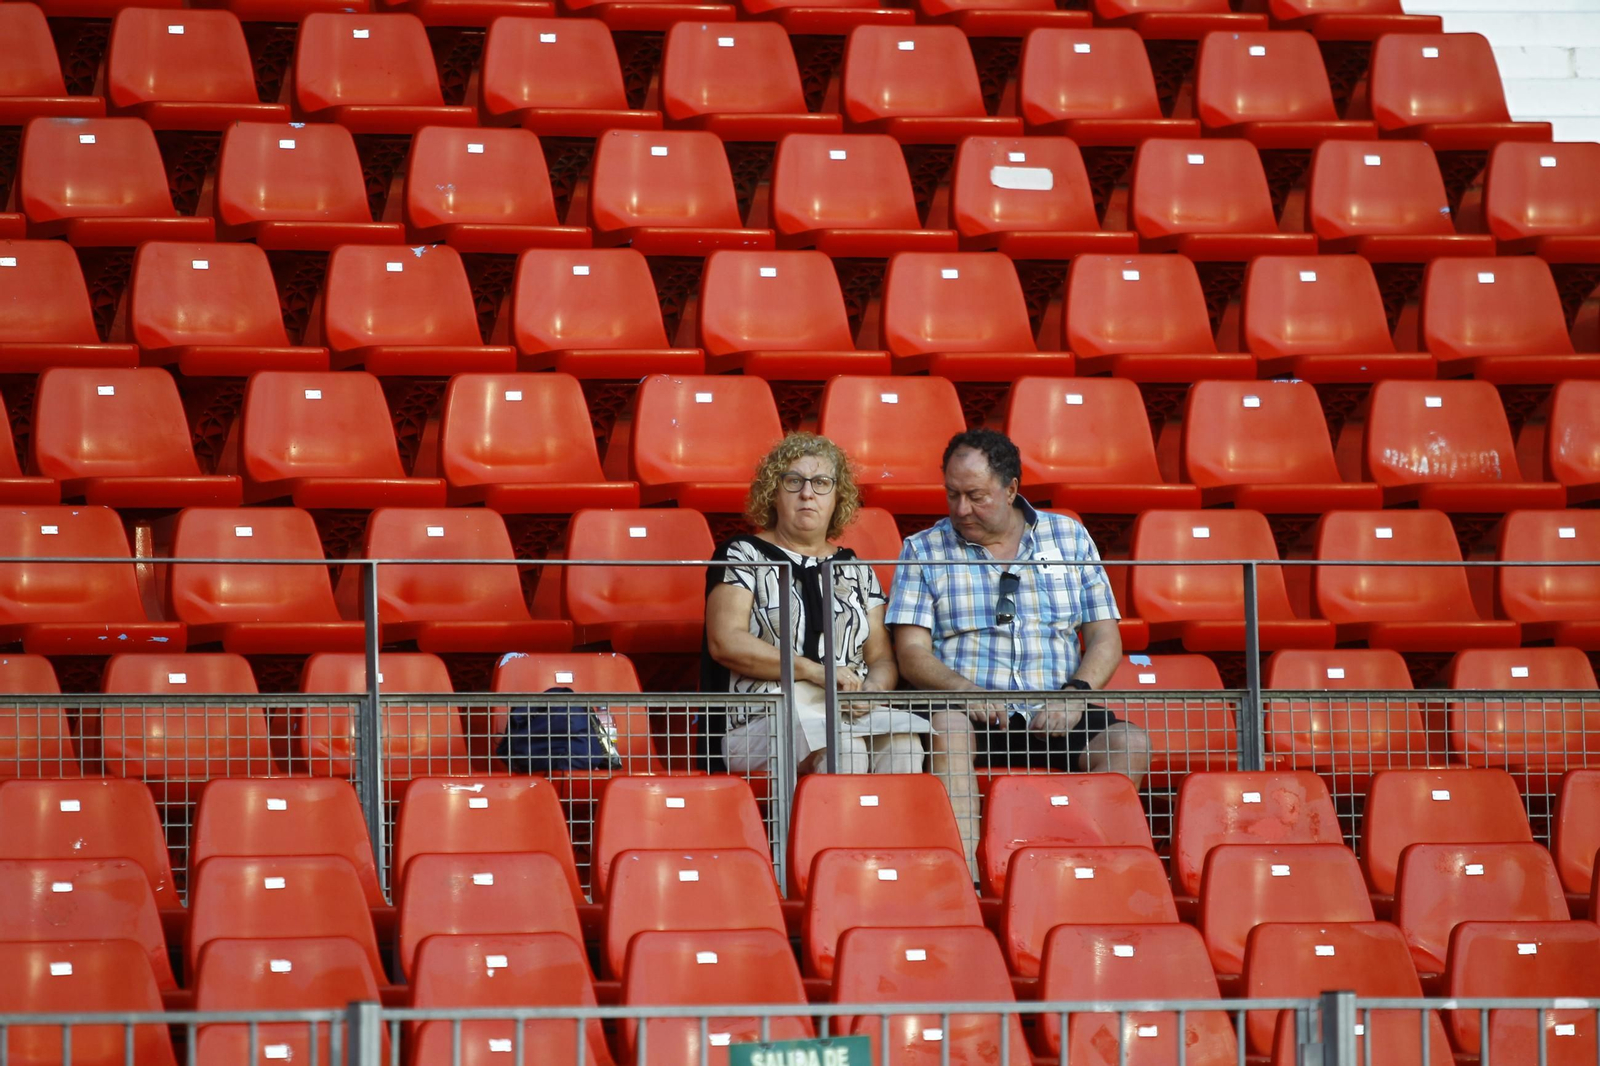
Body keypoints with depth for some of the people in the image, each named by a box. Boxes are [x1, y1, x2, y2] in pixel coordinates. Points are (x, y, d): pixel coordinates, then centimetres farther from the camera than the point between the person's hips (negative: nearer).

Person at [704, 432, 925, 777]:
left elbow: (881, 657, 17)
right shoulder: (742, 555, 10)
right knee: (844, 748, -36)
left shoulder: (856, 571, 23)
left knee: (903, 744, -31)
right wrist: (813, 671, -12)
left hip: (852, 715, 4)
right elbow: (725, 642, -4)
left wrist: (874, 689, -9)